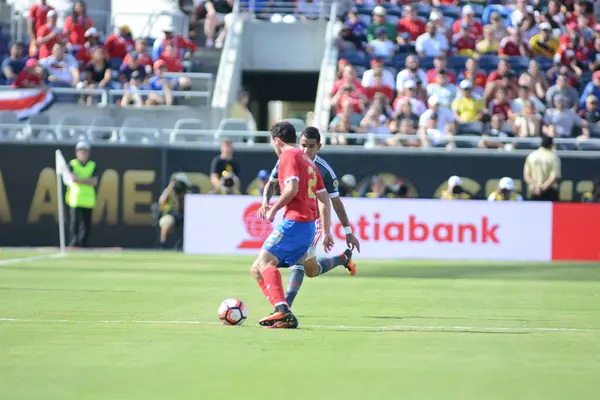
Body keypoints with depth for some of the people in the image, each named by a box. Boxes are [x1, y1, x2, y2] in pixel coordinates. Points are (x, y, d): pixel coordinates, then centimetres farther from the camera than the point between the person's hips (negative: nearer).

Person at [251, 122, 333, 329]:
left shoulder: (289, 155, -1)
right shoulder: (308, 160, 26)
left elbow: (292, 188, -17)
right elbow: (324, 199, 24)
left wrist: (274, 208, -5)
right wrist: (326, 232, 24)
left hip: (295, 221, -9)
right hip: (309, 226, 9)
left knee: (265, 260, -23)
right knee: (257, 269, 10)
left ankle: (282, 310, -41)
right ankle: (285, 317, -2)